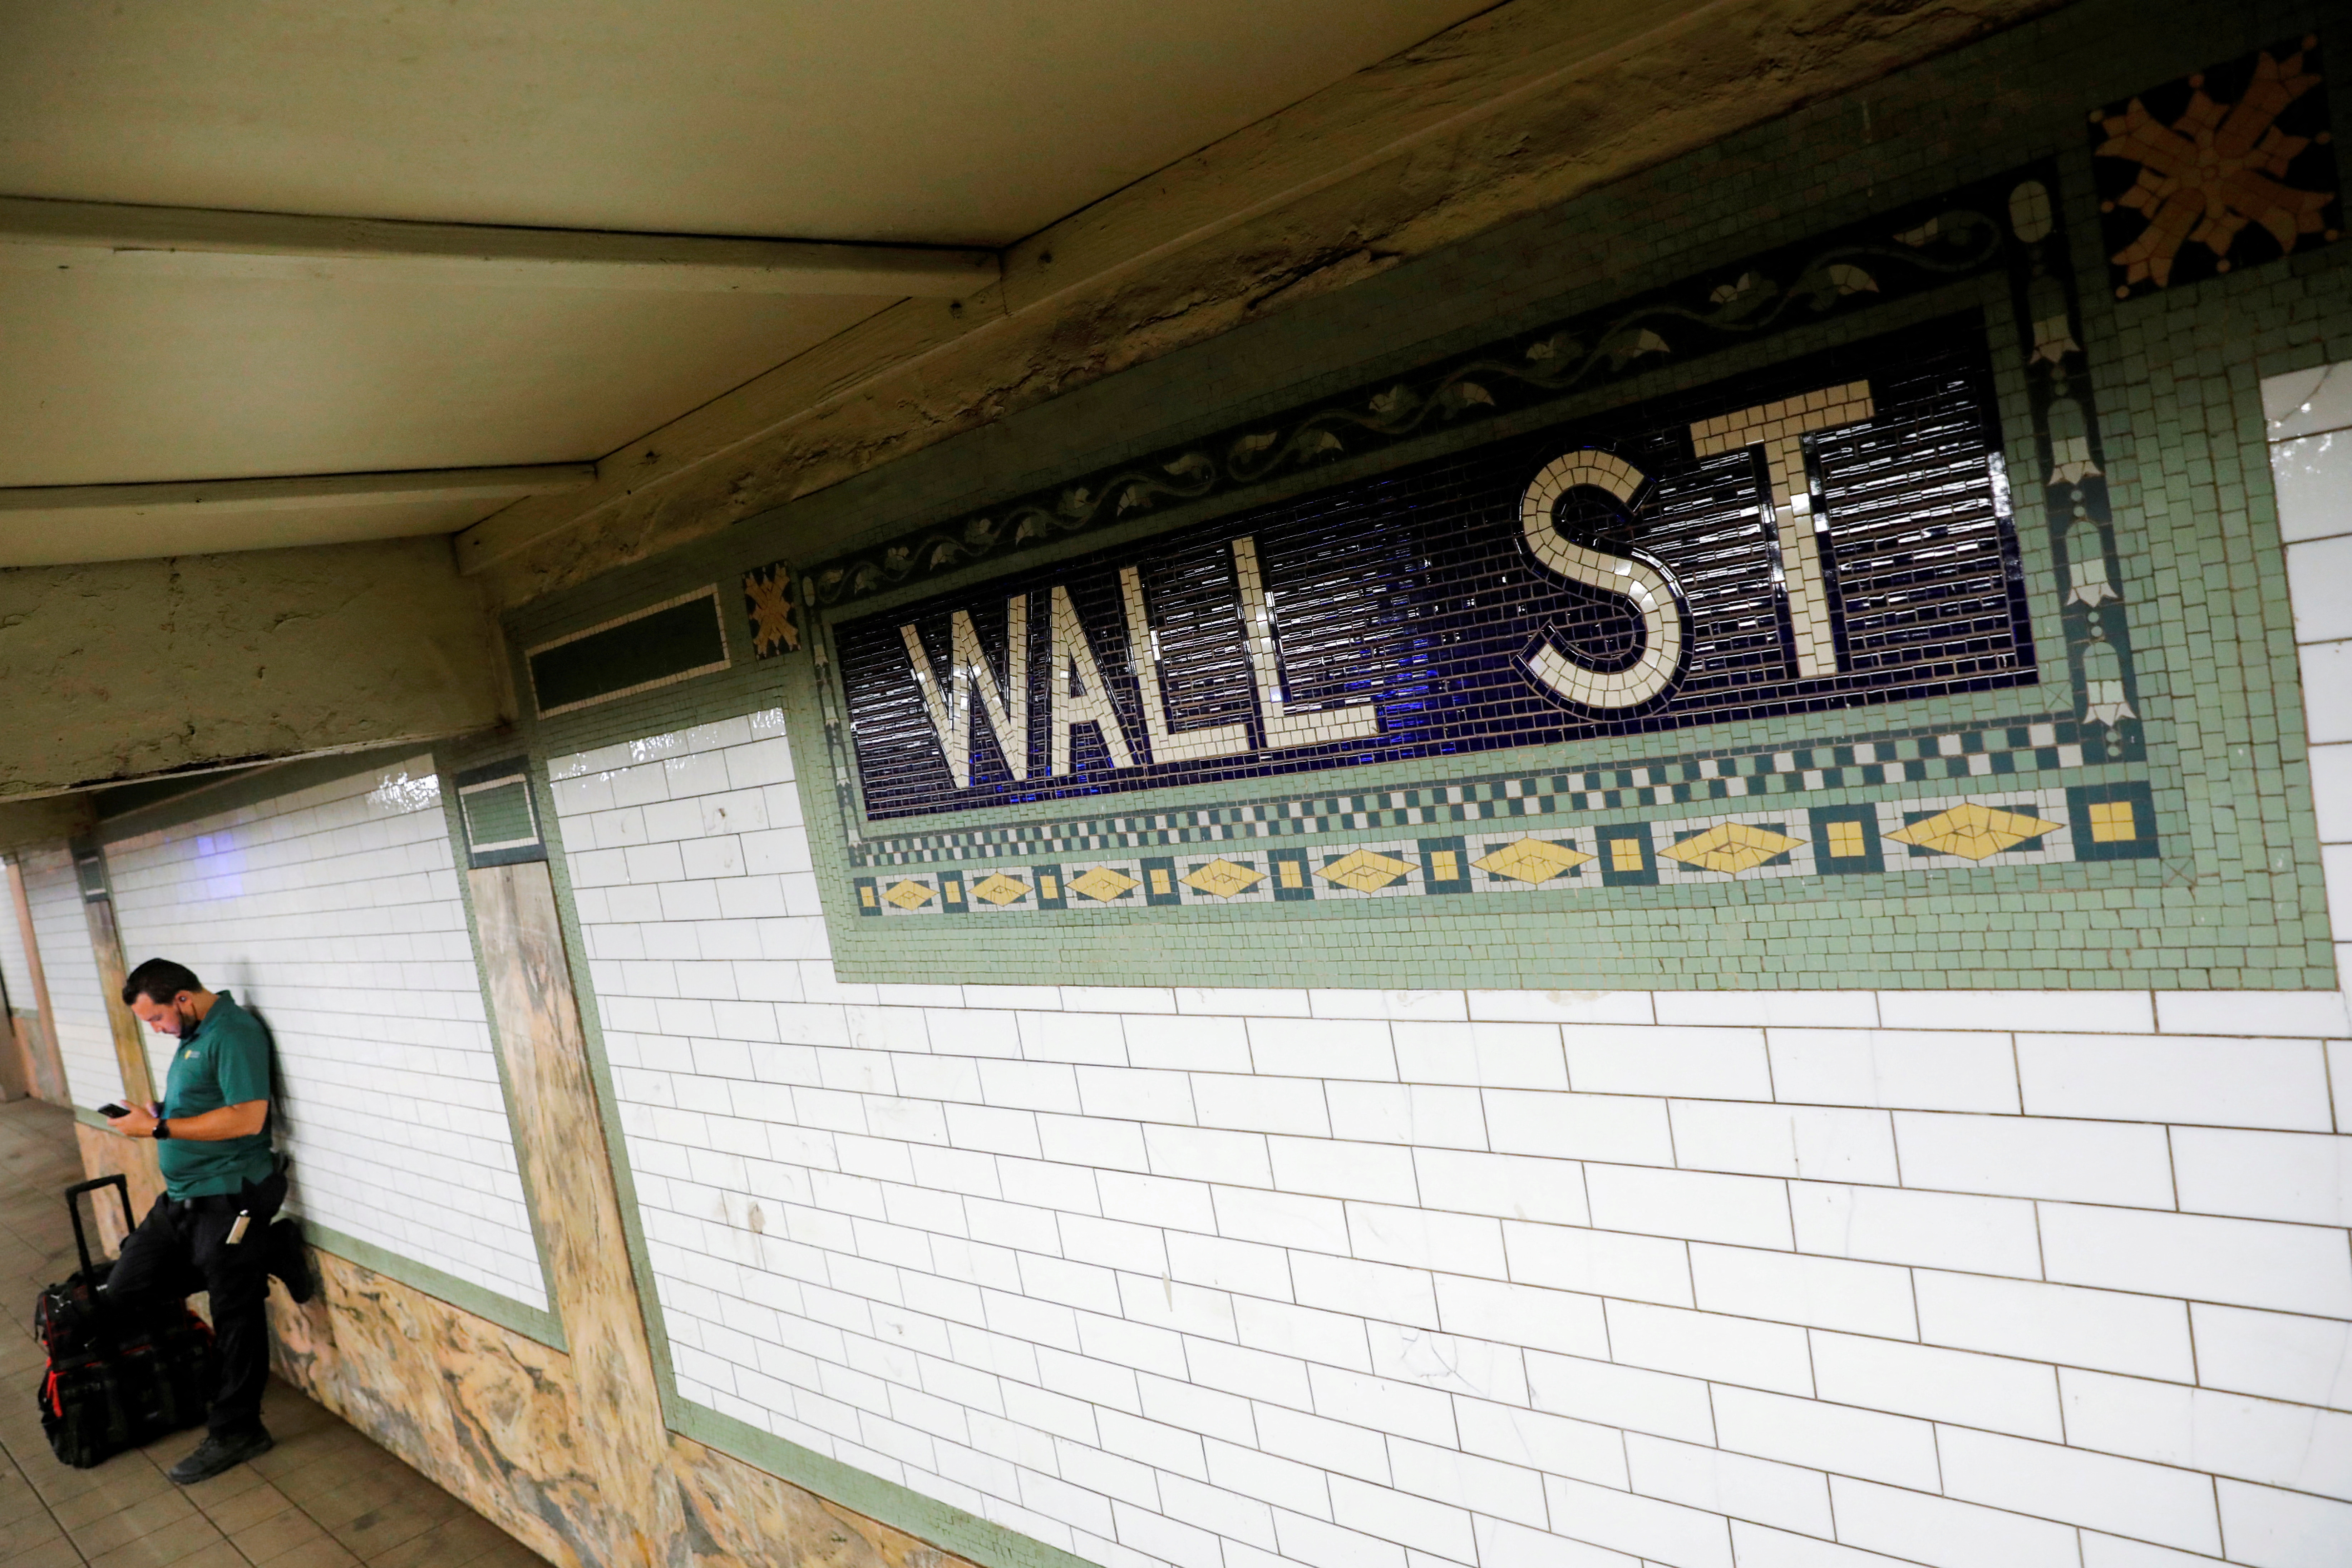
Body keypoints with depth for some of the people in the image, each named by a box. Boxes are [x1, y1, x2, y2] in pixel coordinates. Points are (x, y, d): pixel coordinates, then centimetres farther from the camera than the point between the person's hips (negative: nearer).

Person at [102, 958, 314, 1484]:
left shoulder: (234, 1033, -18)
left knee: (235, 1314, 0)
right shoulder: (193, 1034, 12)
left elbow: (248, 1118, -26)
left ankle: (235, 1432, 14)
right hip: (183, 1198, 10)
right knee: (123, 1290, 12)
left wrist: (160, 1128, -21)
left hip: (228, 1198, -10)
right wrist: (154, 1117, 3)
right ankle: (264, 1252, 9)